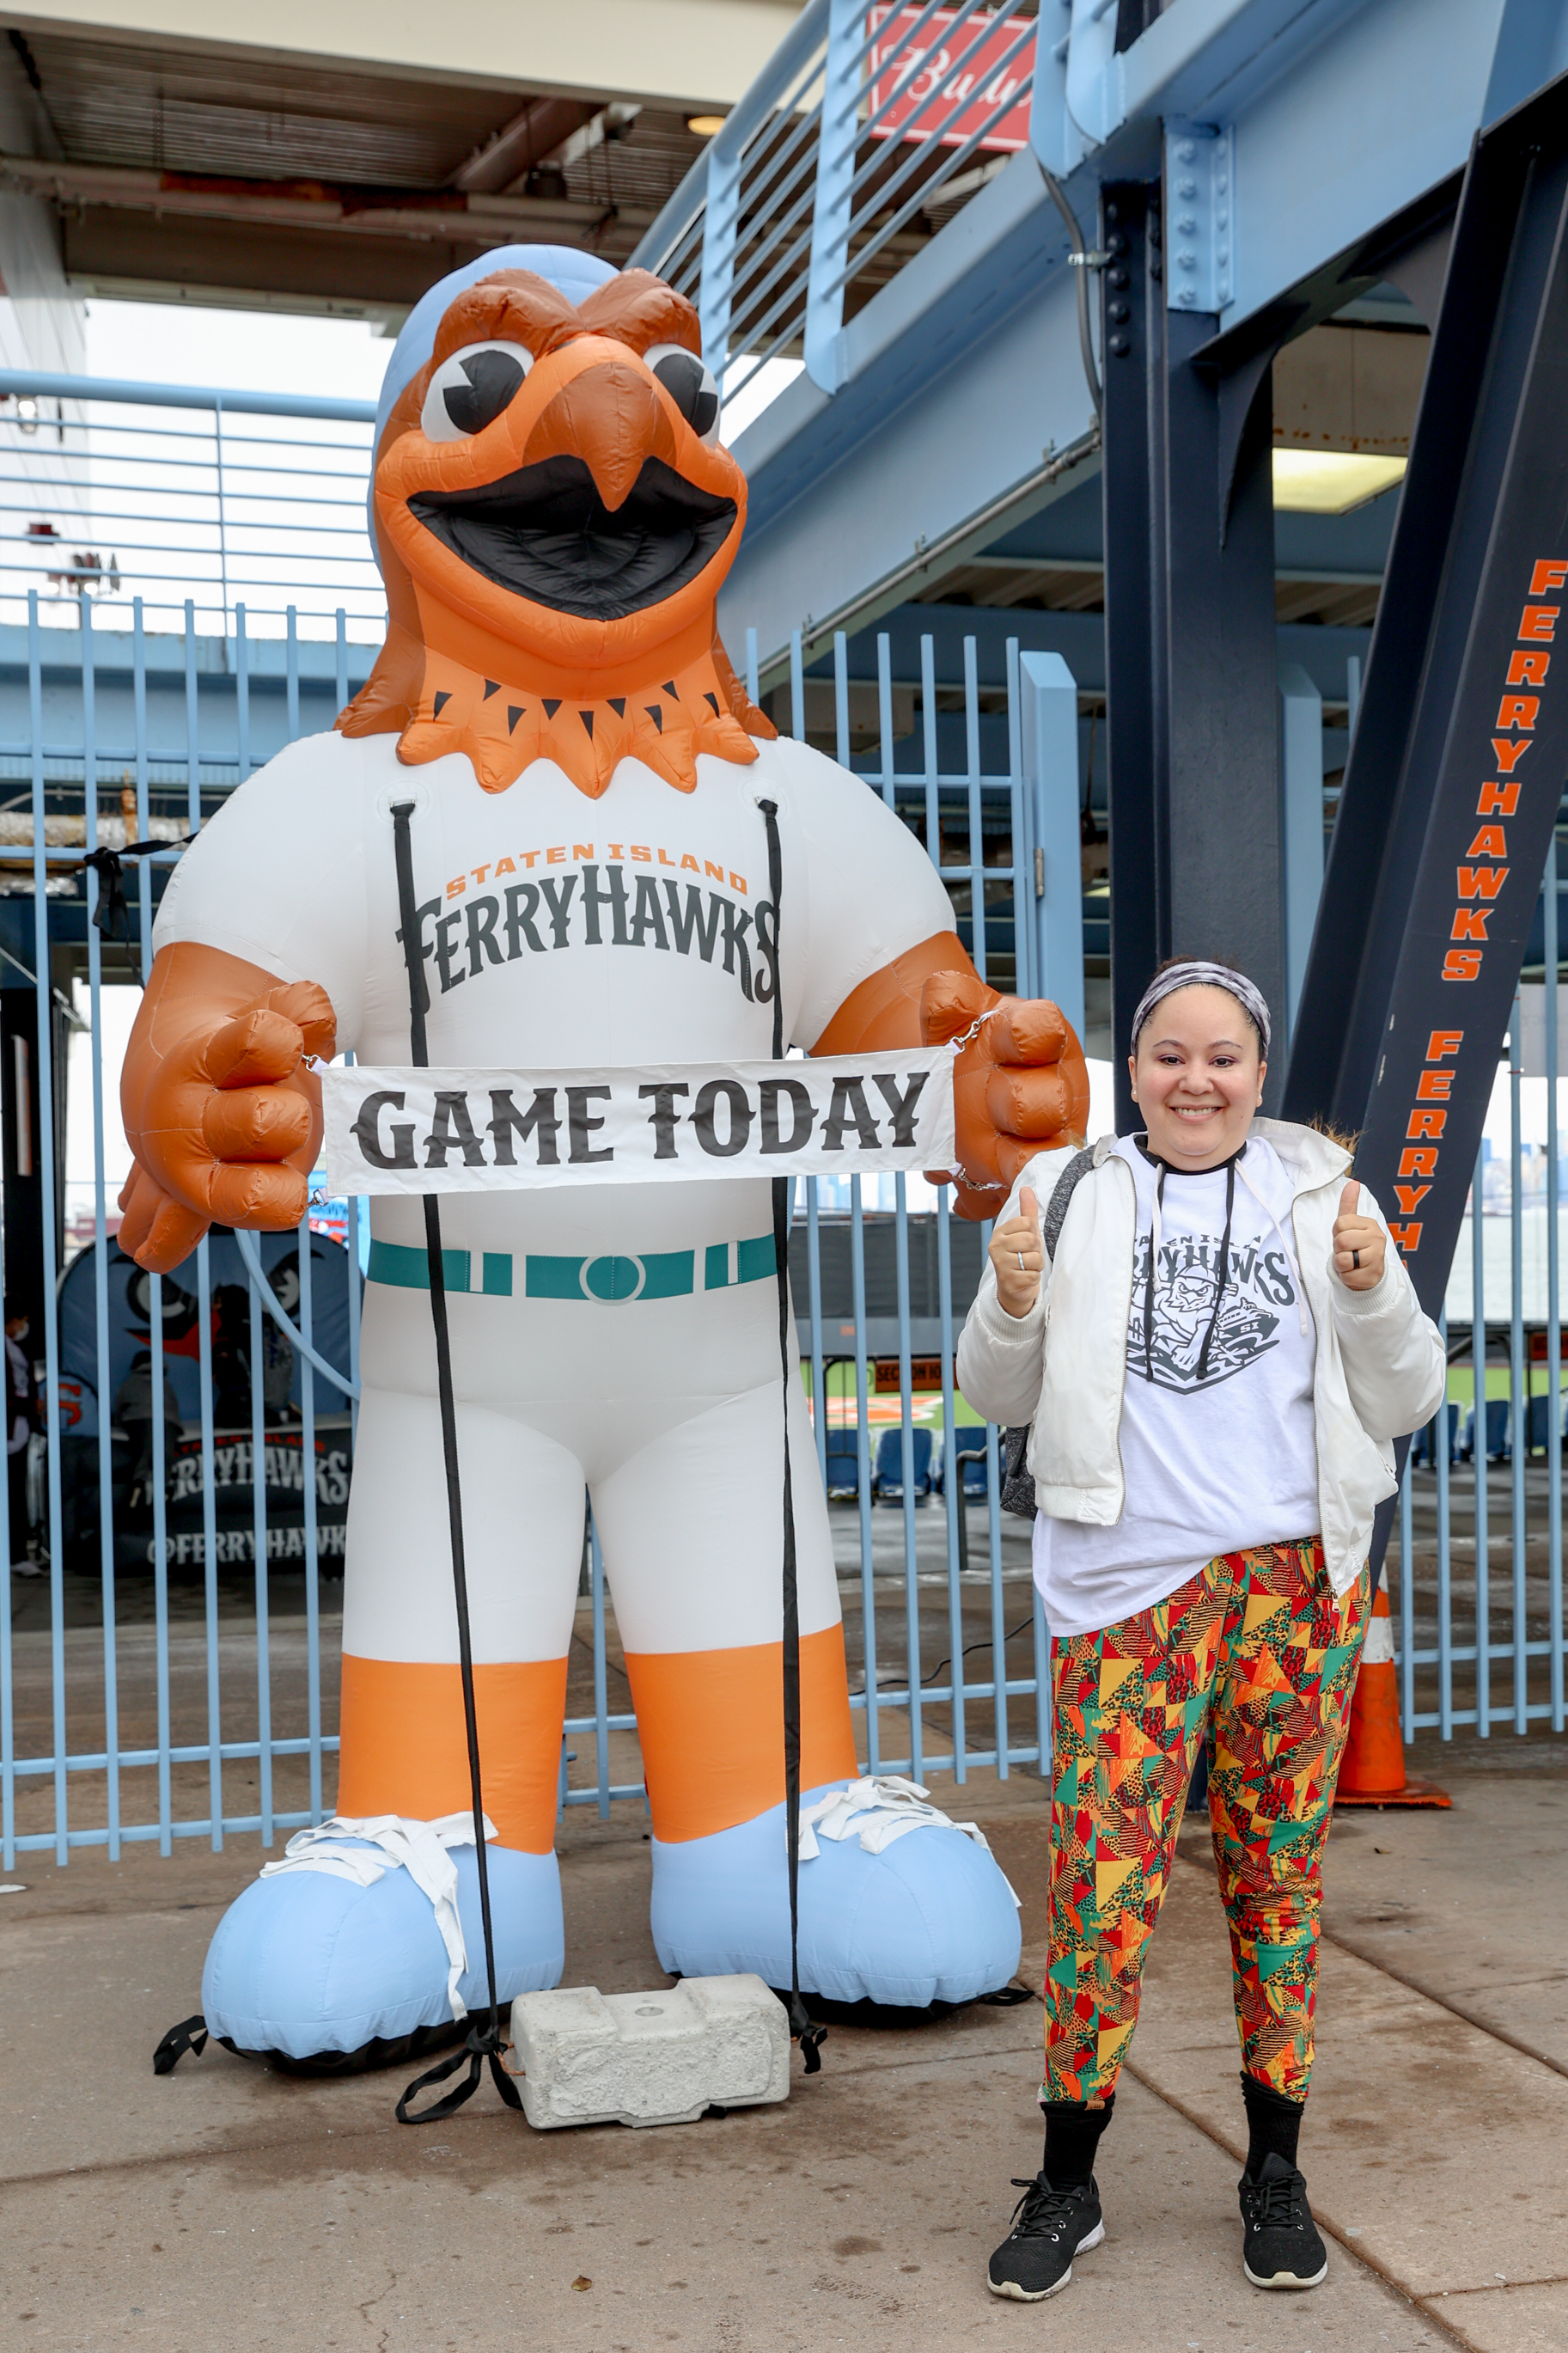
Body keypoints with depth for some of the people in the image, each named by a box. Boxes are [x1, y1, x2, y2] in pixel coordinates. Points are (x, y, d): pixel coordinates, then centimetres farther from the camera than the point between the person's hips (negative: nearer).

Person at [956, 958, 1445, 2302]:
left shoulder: (1320, 1194, 9)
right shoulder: (1071, 1196, 8)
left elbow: (1407, 1403, 9)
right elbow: (1001, 1398, 11)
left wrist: (1373, 1289, -8)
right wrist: (1013, 1305, -8)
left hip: (1296, 1579, 1)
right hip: (1127, 1583, -1)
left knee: (1279, 1873, 8)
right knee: (1104, 1880, -4)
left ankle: (1276, 2171, 25)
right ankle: (1068, 2183, 13)